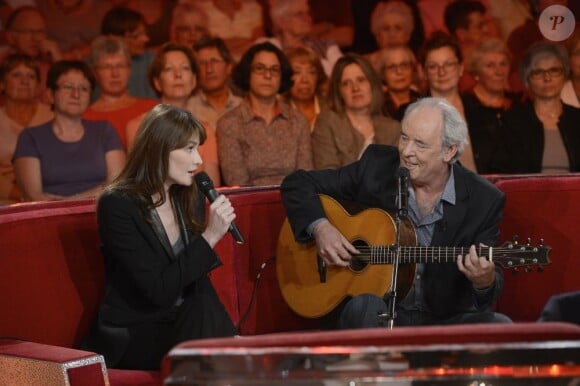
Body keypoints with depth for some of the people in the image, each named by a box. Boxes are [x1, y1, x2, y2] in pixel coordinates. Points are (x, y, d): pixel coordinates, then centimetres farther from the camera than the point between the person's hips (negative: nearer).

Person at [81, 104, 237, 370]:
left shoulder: (190, 198, 7)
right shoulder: (117, 205, -14)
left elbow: (197, 281, 11)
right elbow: (157, 291, -19)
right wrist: (209, 238, -19)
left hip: (184, 324, 6)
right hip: (131, 334, -6)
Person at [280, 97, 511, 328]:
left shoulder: (484, 201, -5)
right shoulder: (377, 166, -2)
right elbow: (298, 183, 6)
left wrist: (485, 281, -29)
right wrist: (319, 227, -13)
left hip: (444, 319, 1)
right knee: (367, 305, -35)